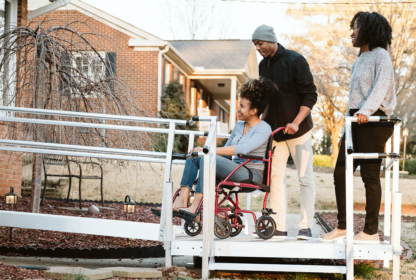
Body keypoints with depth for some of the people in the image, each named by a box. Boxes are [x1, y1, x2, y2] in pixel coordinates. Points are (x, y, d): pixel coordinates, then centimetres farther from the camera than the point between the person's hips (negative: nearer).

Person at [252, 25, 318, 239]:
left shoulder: (295, 61, -12)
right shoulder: (263, 65, 8)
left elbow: (310, 95, -14)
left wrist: (296, 123, -23)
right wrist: (263, 119, 4)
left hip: (298, 130, -6)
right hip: (275, 131, 6)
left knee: (305, 178, -1)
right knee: (276, 177, 3)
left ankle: (306, 227, 4)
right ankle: (279, 227, 7)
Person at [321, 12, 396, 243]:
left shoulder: (380, 55, -4)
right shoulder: (360, 60, 22)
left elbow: (381, 86, -19)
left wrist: (366, 110, -33)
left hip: (373, 120, -9)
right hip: (355, 120, 9)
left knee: (370, 175, -6)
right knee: (340, 173, 5)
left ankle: (371, 232, 1)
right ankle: (342, 227, 12)